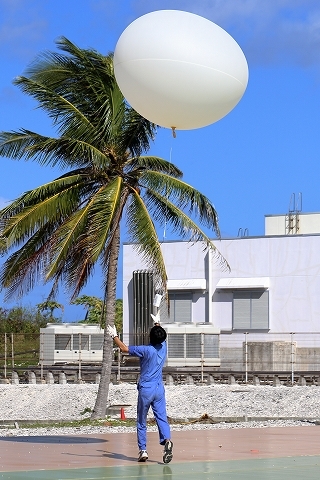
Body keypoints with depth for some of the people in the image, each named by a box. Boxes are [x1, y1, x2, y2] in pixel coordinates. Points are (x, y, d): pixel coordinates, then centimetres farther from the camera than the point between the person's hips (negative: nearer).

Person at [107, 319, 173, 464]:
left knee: (141, 422, 7)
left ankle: (143, 450, 6)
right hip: (159, 389, 4)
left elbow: (124, 348, -7)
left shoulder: (146, 350, -14)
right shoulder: (163, 346, 2)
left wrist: (114, 336, 6)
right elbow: (161, 335, 26)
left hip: (145, 390, -4)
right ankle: (166, 439, -29)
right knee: (161, 417, -3)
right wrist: (157, 324, 43)